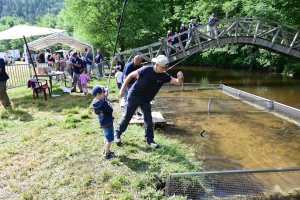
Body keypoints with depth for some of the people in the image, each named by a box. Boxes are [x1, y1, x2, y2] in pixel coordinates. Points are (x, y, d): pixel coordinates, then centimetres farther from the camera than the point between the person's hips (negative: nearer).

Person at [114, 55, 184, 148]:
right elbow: (131, 75, -13)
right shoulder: (146, 70, -21)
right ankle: (117, 134, 25)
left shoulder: (164, 76, -10)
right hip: (134, 96, -4)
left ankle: (150, 140, 17)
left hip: (146, 100, 4)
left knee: (148, 119, 3)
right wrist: (122, 89, -13)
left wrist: (180, 78, -36)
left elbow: (177, 82, -12)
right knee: (127, 116, 6)